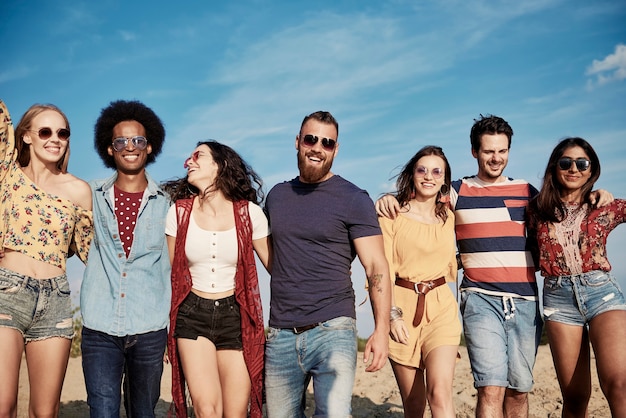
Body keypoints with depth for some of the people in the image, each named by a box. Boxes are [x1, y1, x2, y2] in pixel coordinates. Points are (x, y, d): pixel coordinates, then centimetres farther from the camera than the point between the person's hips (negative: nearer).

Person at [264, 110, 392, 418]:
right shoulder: (277, 195, 12)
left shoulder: (354, 199, -3)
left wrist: (381, 329, -16)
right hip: (281, 334, 5)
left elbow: (376, 267, -7)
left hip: (332, 331, -4)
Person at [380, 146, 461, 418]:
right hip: (402, 306, -2)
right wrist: (393, 315, -12)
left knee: (440, 393, -16)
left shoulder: (448, 218, 11)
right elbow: (384, 269, -6)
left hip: (441, 307, 2)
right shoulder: (393, 214, -2)